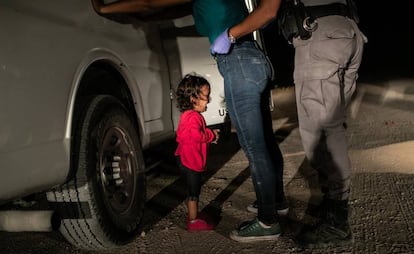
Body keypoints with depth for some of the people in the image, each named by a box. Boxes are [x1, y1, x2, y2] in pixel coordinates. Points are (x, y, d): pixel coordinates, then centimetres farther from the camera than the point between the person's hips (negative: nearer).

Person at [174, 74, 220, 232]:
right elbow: (197, 135, -36)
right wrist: (212, 135, -19)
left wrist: (210, 134, 10)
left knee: (193, 189, 20)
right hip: (191, 160, -11)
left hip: (187, 159, 11)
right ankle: (193, 221, 8)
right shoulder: (193, 116, -22)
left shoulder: (187, 115, 13)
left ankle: (193, 214, 33)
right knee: (194, 191, -1)